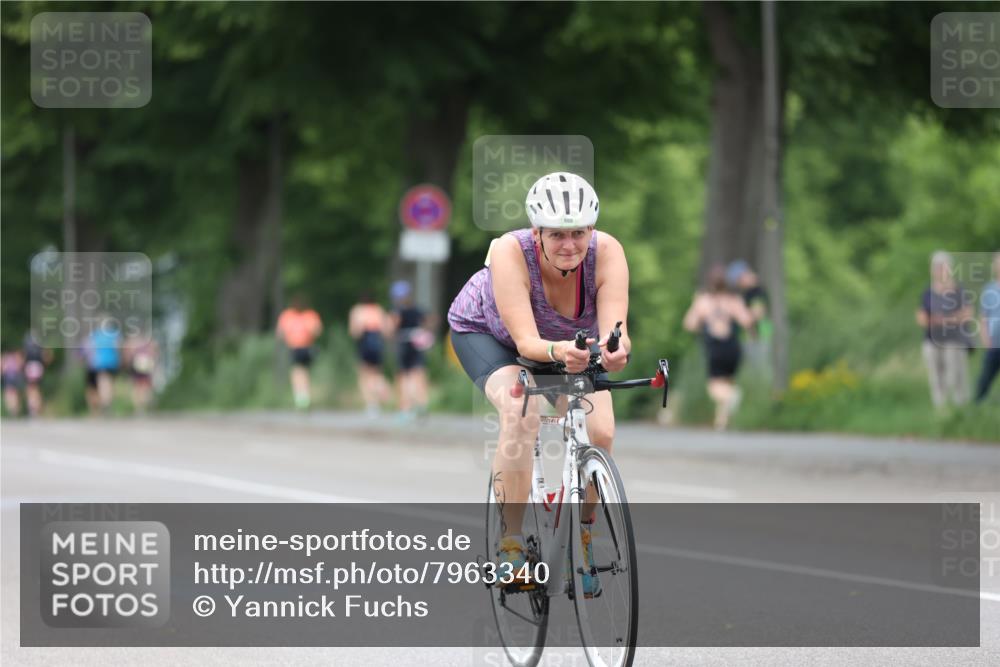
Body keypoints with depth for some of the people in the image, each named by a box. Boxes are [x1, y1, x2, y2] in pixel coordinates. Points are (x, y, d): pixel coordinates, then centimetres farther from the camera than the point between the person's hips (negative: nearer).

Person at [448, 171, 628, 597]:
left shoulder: (607, 253, -32)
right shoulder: (509, 252, -38)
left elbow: (614, 330, -42)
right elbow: (527, 341, -43)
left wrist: (616, 351, -65)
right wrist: (558, 351, -65)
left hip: (573, 340, 3)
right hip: (486, 331, -3)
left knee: (600, 432, -19)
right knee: (521, 415, -31)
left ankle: (582, 540, 6)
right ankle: (511, 545, -19)